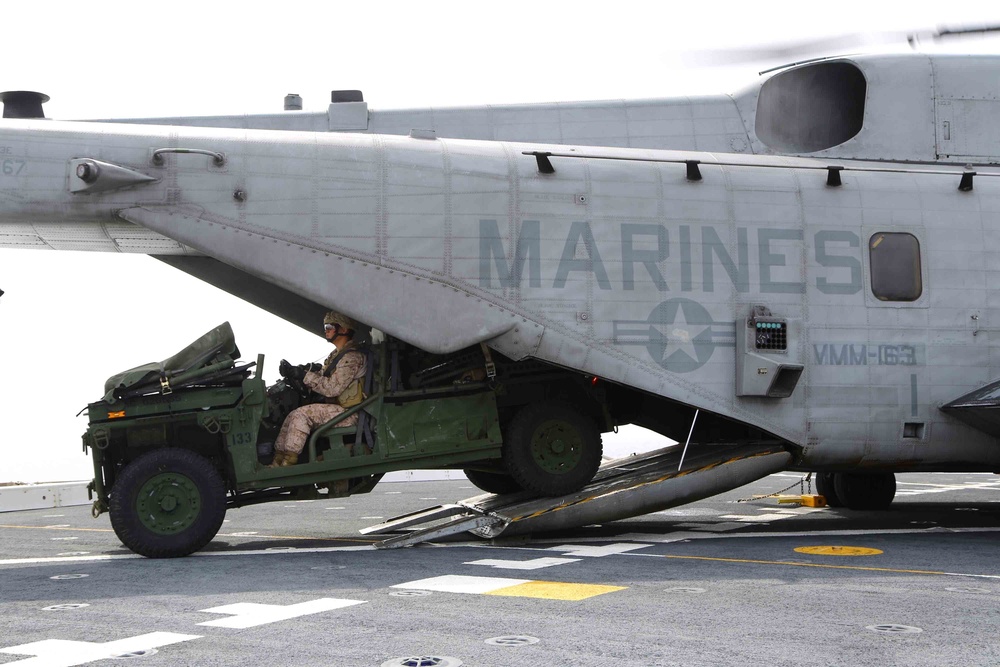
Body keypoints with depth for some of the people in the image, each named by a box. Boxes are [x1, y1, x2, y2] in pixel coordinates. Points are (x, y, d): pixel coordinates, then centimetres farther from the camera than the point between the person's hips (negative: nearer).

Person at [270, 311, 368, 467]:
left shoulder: (352, 357, -14)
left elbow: (332, 388, -22)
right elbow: (321, 375, 13)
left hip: (349, 413, -10)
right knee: (292, 417, 1)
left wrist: (303, 375, -19)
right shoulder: (337, 355, 20)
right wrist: (293, 371, -3)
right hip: (335, 409, 10)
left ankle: (288, 462, -22)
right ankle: (278, 462, -5)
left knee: (301, 415, -23)